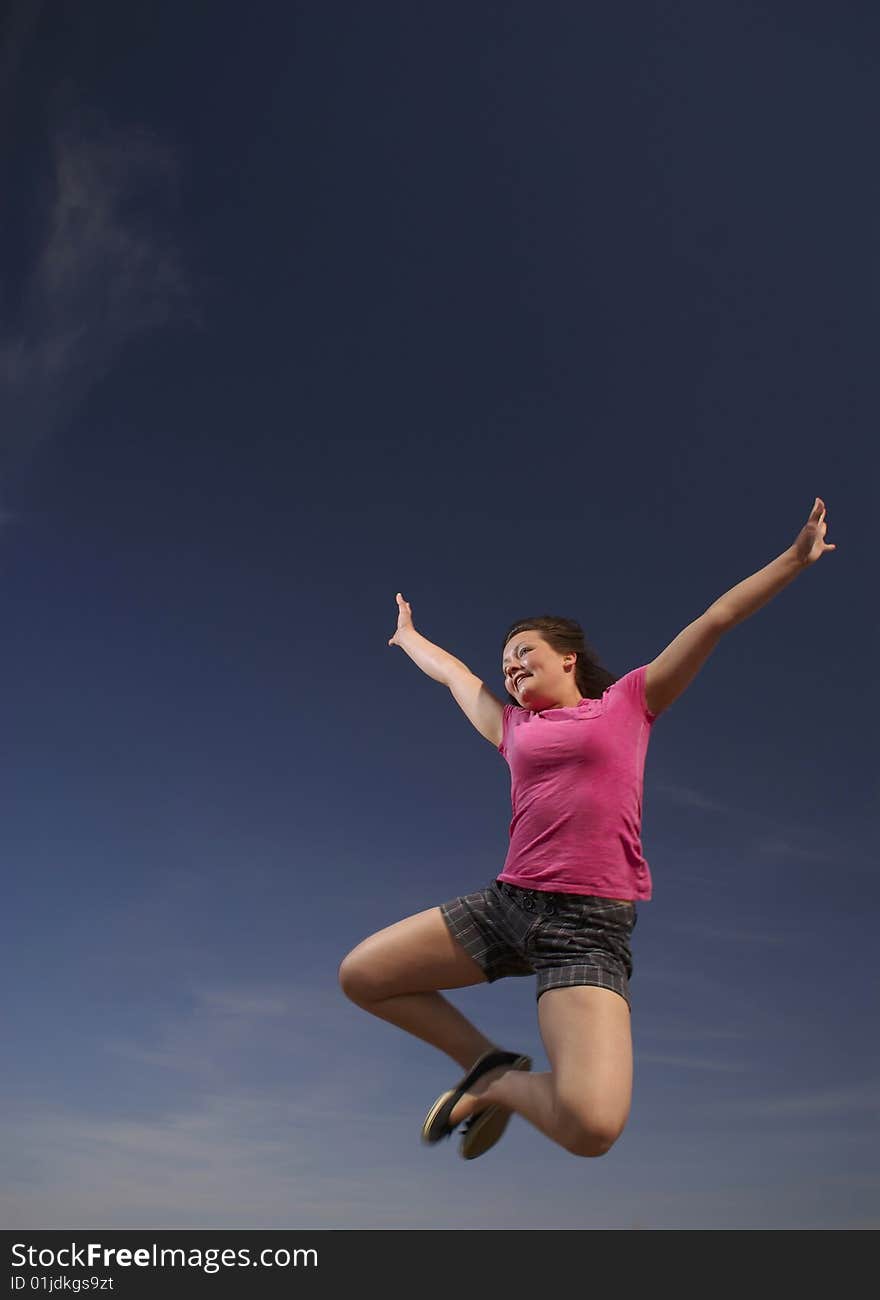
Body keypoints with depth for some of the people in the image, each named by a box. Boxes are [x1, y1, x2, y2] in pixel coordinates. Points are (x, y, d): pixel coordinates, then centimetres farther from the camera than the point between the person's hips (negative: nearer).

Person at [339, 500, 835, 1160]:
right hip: (507, 902, 5)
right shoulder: (514, 727, 17)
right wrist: (409, 638, 48)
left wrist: (796, 557, 8)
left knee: (593, 1128, -23)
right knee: (360, 975, 5)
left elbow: (716, 619, 7)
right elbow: (455, 675, 33)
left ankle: (500, 1083, 9)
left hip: (589, 924, -5)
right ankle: (487, 1061, 17)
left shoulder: (629, 701, 9)